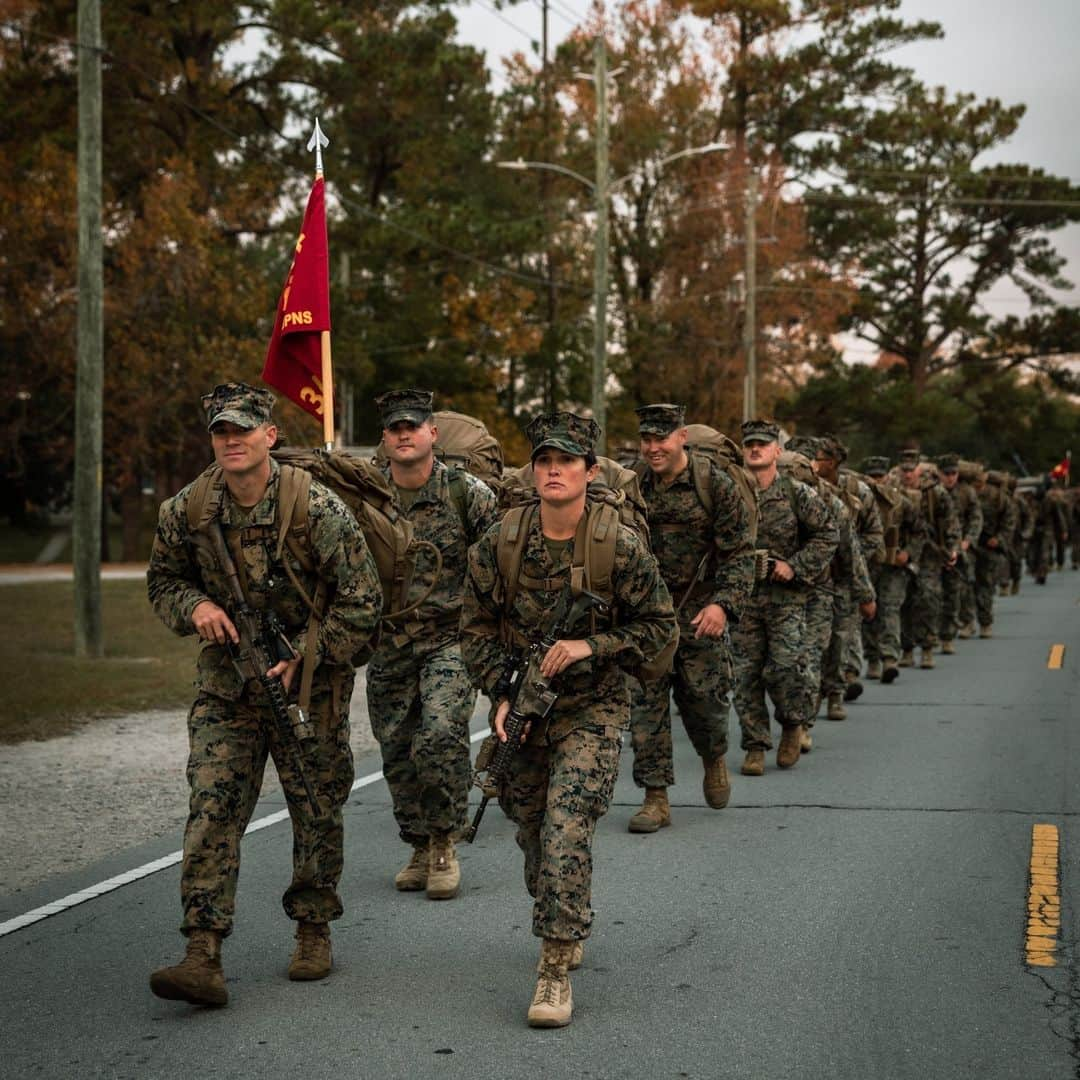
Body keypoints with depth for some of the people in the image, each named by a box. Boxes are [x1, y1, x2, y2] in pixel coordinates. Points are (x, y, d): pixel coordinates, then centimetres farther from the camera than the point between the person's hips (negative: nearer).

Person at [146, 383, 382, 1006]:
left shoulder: (319, 509, -15)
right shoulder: (187, 512, -4)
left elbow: (361, 602, -11)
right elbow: (163, 579, 12)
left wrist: (301, 661, -15)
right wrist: (194, 604, -11)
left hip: (309, 686, -2)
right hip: (226, 686, 2)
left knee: (318, 813, 8)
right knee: (212, 813, -9)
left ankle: (314, 932, 29)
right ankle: (203, 959, -12)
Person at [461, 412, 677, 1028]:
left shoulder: (622, 547, -11)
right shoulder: (498, 545, -5)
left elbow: (662, 629, -4)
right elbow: (478, 627, 5)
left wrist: (592, 645, -17)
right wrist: (500, 695, -7)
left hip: (591, 710, -4)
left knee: (566, 833, -16)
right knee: (531, 833, 14)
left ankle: (557, 971, -8)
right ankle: (569, 927, 42)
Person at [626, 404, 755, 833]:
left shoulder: (714, 484, -7)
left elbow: (740, 551, -9)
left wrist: (723, 603, -21)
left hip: (700, 613, -3)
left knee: (704, 697, 2)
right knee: (646, 703, -2)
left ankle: (714, 758, 35)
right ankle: (656, 799, 4)